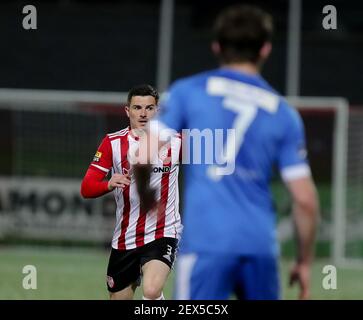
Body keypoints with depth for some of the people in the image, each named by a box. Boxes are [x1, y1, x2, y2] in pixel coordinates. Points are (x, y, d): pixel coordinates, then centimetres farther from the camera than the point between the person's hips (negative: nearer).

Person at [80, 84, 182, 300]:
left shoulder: (175, 140, -4)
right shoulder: (113, 143, -2)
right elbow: (87, 188, -8)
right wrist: (109, 184, -28)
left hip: (162, 235, -3)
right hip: (124, 239, 3)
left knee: (152, 292, -30)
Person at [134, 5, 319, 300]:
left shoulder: (187, 92, 4)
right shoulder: (283, 112, 10)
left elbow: (144, 155, -3)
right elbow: (305, 198, 6)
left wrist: (145, 196, 19)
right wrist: (305, 262, 17)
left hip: (205, 241, -3)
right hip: (261, 246, 3)